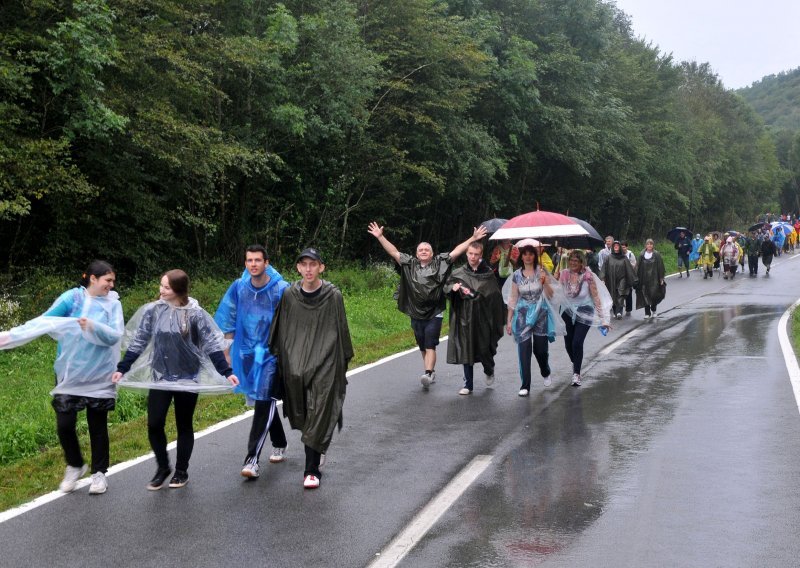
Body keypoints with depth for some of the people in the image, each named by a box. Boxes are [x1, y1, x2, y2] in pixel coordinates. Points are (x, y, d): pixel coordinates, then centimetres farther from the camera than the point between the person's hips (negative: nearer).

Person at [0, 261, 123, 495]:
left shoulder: (113, 303, -3)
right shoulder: (72, 297, -6)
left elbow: (115, 335, -13)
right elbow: (44, 321, -9)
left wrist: (93, 326, -31)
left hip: (99, 377, 0)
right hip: (69, 375, 0)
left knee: (98, 426, 9)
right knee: (64, 424, -1)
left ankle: (99, 473, 23)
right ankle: (75, 466, 24)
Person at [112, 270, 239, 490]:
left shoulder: (195, 314, -12)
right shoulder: (152, 311, -4)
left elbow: (212, 345, -8)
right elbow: (138, 343, 4)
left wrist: (226, 372, -15)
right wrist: (122, 369, 2)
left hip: (188, 379, -2)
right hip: (160, 377, 2)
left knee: (184, 426, 10)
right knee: (154, 425, -3)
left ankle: (181, 471, 26)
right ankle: (162, 467, 20)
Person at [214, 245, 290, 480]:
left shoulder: (281, 289, -13)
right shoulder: (238, 288, -1)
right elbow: (227, 322, 9)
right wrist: (226, 353, 9)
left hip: (271, 354, -4)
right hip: (247, 353, 4)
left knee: (264, 404, -10)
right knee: (265, 403, 17)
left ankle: (252, 458, -11)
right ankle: (279, 444, 37)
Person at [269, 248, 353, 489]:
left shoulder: (333, 296, -5)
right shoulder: (289, 295, 2)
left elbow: (341, 331, 1)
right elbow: (280, 331, 9)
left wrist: (343, 361, 2)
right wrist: (279, 358, 9)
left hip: (324, 363, -3)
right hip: (295, 363, 3)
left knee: (318, 414, -6)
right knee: (302, 413, 10)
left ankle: (312, 469, -3)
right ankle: (317, 451, 35)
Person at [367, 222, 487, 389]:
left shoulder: (440, 263, 3)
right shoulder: (410, 264, 8)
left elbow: (456, 251, 0)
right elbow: (393, 252, 6)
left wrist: (473, 239, -6)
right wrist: (380, 237, 0)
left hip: (434, 314, -3)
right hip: (416, 313, 3)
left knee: (430, 345, -11)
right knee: (422, 347, 12)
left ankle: (427, 375, -20)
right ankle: (432, 372, 26)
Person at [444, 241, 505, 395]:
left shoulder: (487, 274, -1)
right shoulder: (458, 273, 2)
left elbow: (495, 296, 1)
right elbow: (446, 288, 0)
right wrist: (452, 287, -21)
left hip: (481, 318, -1)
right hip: (464, 318, 1)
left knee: (484, 349, 4)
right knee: (465, 350, 2)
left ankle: (489, 371, 37)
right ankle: (468, 384, 11)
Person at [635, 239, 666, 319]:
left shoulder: (657, 254, 0)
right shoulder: (642, 255, 4)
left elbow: (660, 267, 0)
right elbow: (638, 267, 5)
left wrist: (661, 278, -3)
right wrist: (637, 278, 0)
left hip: (654, 279, -1)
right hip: (644, 279, 2)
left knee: (654, 294, -5)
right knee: (646, 295, 1)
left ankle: (653, 310, 21)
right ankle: (647, 313, 7)